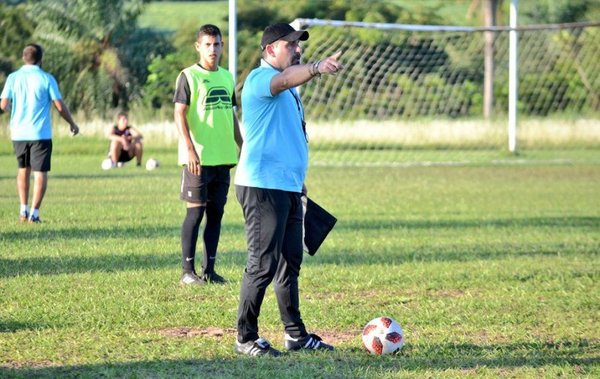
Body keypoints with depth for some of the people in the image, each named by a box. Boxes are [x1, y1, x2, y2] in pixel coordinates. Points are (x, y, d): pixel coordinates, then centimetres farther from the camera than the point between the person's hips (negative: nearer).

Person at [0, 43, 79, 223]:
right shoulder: (46, 78, -5)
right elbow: (60, 106, -5)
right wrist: (72, 124, 10)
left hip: (19, 133, 3)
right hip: (41, 134, -3)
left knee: (24, 169, 20)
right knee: (40, 173, 1)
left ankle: (23, 210, 15)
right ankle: (34, 213, -6)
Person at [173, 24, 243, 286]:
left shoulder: (227, 77, 13)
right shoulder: (189, 76, -5)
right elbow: (179, 114, -11)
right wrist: (190, 149, -19)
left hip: (223, 157, 6)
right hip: (198, 157, -6)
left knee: (216, 213, 7)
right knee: (195, 212, -5)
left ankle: (209, 270, 13)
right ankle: (187, 271, 0)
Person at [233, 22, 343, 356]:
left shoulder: (290, 89, 19)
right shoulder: (261, 78, -12)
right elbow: (285, 79, -36)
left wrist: (299, 179, 26)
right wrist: (316, 68, -54)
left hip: (288, 185, 10)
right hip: (263, 186, -10)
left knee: (290, 262, 14)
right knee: (263, 264, -7)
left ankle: (296, 334, 21)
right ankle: (246, 338, 1)